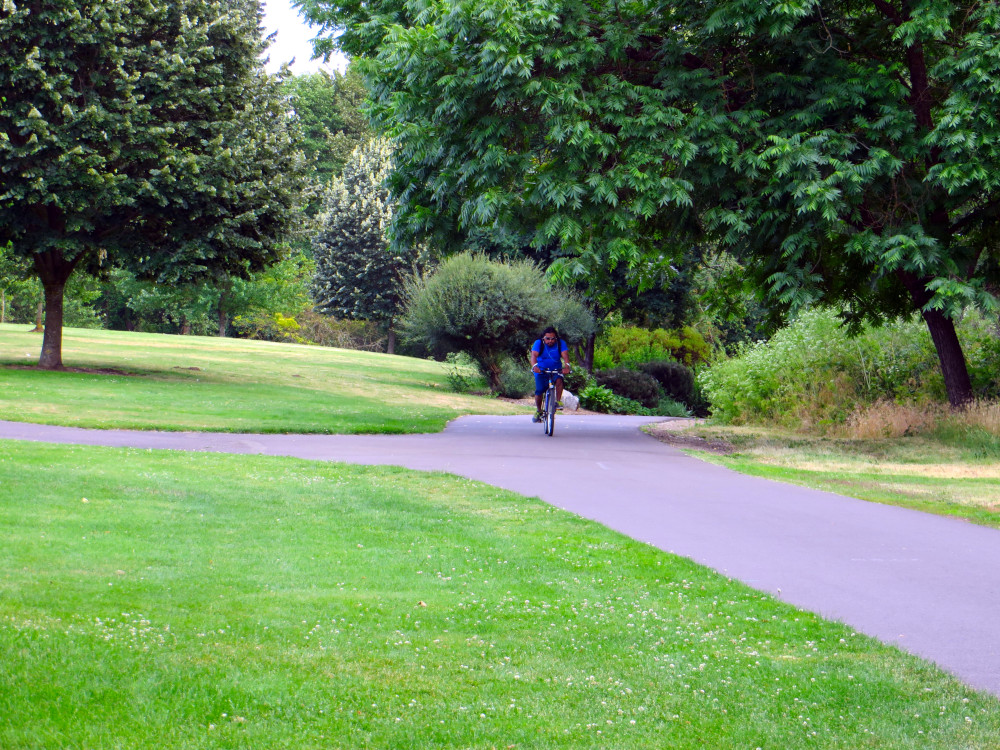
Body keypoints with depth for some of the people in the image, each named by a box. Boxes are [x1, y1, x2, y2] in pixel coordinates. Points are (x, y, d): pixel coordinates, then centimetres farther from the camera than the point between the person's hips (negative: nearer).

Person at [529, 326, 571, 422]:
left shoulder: (560, 343, -10)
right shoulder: (538, 343, -13)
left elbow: (565, 355, -24)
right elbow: (534, 355, -28)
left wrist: (566, 366, -45)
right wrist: (534, 366, -49)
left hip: (556, 370, 0)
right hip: (541, 371, 0)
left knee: (559, 380, -31)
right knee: (539, 390, -12)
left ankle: (558, 401, -19)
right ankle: (538, 411, 9)